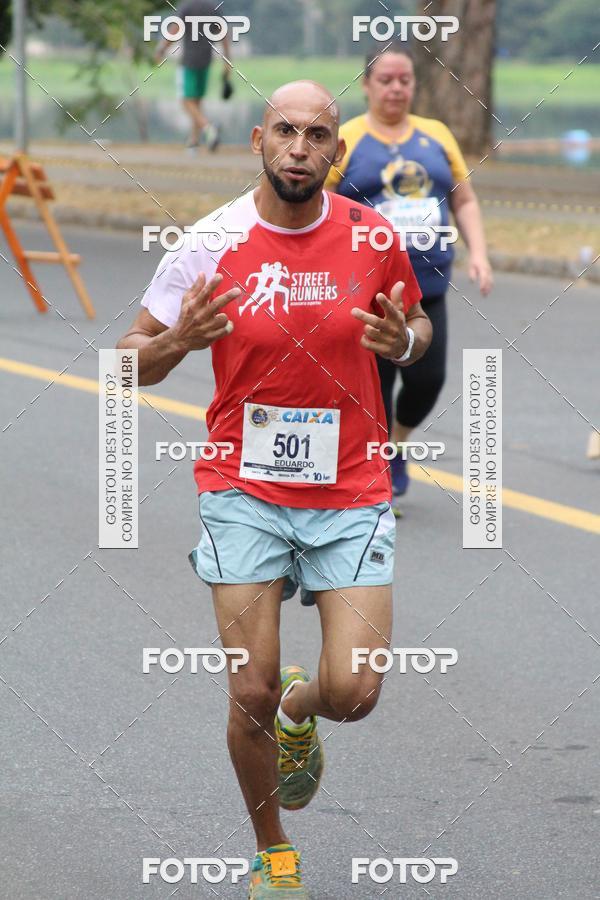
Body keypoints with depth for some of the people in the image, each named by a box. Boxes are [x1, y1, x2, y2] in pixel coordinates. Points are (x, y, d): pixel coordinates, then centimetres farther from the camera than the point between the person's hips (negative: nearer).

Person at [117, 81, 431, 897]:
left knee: (354, 692, -8)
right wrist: (179, 340, -23)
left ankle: (300, 710, 30)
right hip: (245, 492, -1)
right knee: (251, 693, -3)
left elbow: (418, 326, 14)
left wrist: (404, 342, -10)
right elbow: (133, 360, -1)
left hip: (350, 497, 1)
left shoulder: (373, 238, -3)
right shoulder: (210, 246, -8)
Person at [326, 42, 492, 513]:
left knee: (427, 378, -4)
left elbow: (465, 201, 16)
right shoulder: (345, 141, -2)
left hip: (427, 287, 3)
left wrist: (478, 253, 3)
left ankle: (396, 445, 26)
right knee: (375, 382, -1)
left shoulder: (436, 136, 11)